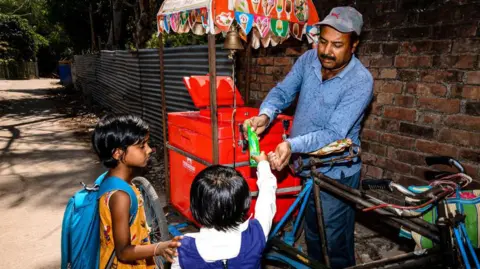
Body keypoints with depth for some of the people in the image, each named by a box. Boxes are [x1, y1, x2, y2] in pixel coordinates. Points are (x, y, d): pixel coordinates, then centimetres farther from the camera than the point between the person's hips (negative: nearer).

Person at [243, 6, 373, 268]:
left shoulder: (360, 81, -23)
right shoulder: (309, 59, -6)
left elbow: (333, 134, -29)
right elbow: (282, 91, -2)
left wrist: (292, 145, -44)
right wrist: (265, 115, -24)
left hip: (336, 173, -5)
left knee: (335, 244, 8)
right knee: (312, 236, 24)